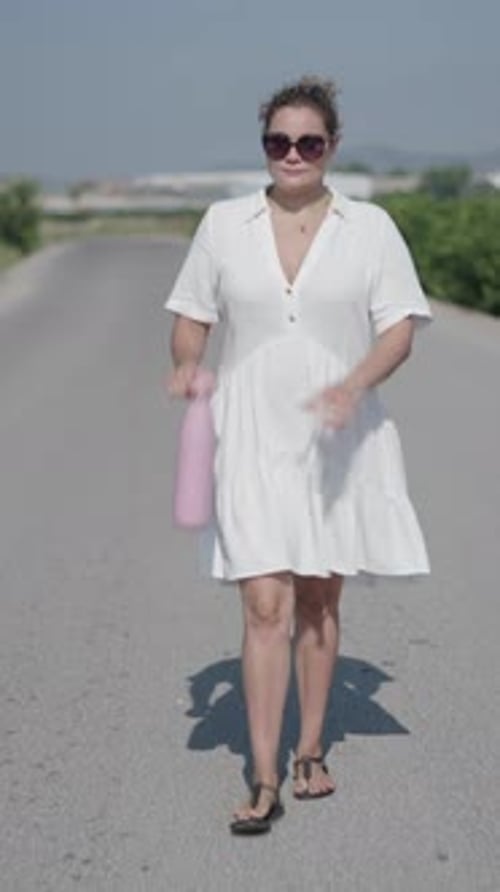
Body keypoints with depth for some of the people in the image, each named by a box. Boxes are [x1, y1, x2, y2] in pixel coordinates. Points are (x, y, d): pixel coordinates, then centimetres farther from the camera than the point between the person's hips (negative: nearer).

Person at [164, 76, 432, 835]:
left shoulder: (370, 227, 2)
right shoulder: (224, 223, 5)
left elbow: (399, 328, -2)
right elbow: (192, 314, 12)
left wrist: (357, 382, -21)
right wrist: (187, 365, -9)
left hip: (340, 441, 1)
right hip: (252, 438, 0)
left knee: (319, 601, 11)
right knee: (266, 606, -9)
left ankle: (311, 750, 27)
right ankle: (264, 782, -5)